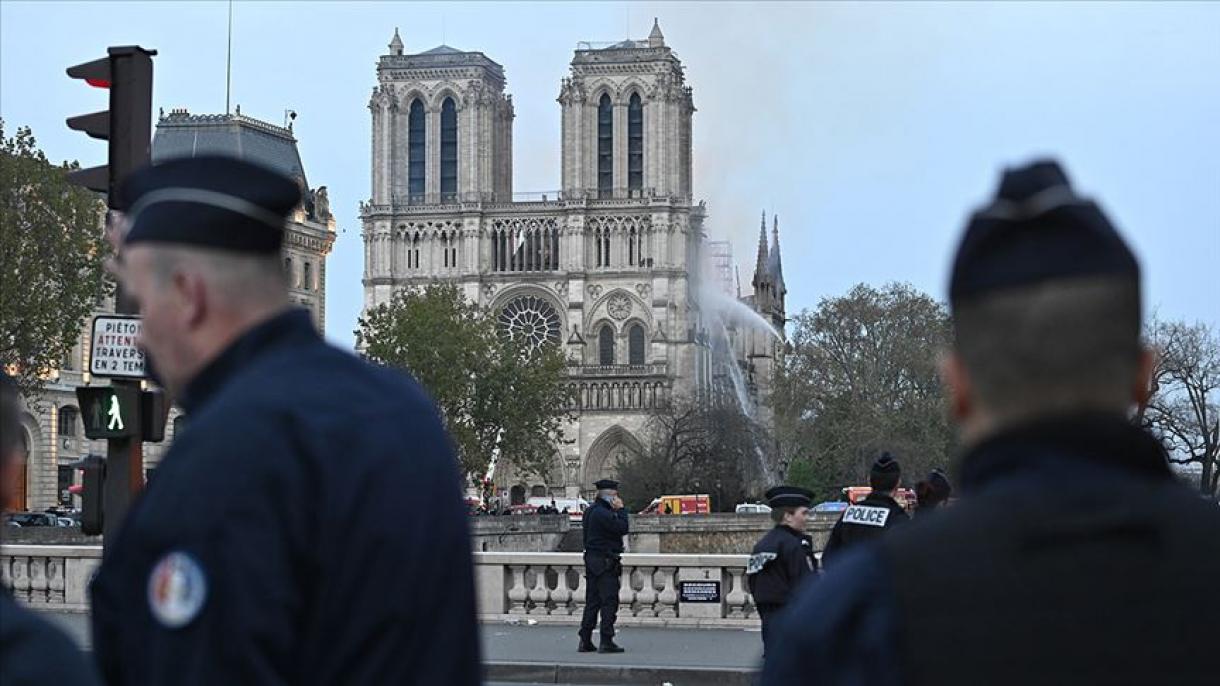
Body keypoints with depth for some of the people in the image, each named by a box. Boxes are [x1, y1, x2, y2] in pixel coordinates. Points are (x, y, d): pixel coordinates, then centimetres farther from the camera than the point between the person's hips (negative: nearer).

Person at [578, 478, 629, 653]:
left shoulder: (591, 511, 15)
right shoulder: (602, 513, -17)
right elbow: (623, 528, -19)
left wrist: (617, 511, 8)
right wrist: (621, 509, -9)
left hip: (592, 560, 10)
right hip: (605, 562, -10)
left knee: (592, 601, 12)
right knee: (609, 601, -6)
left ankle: (585, 641, 13)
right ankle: (606, 642, -7)